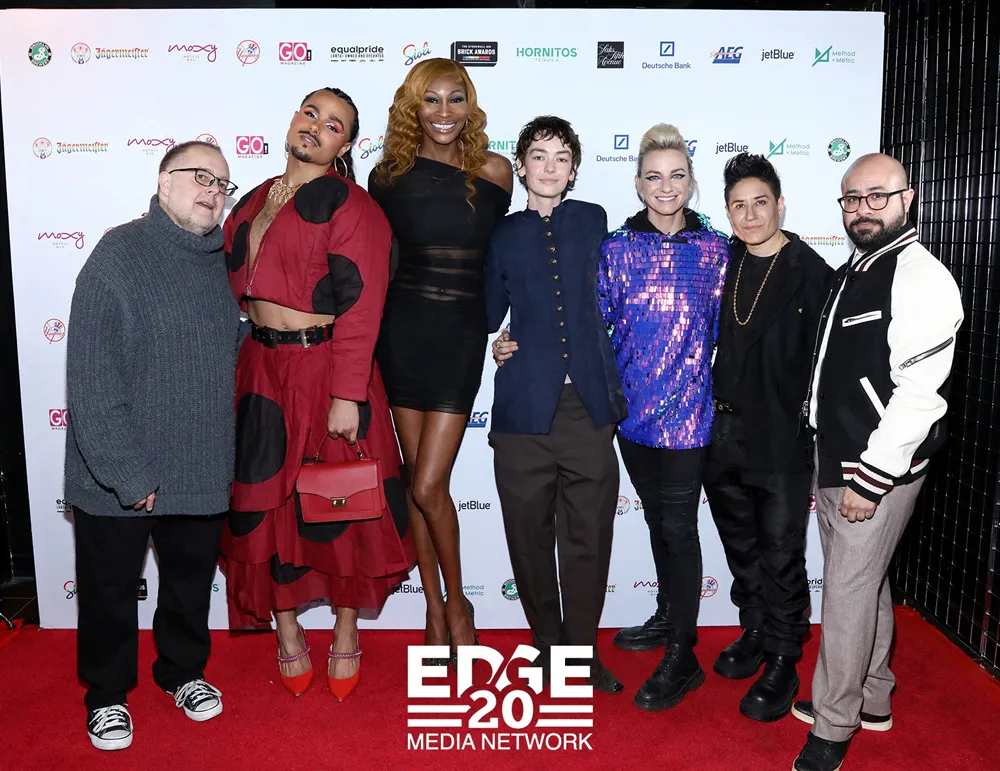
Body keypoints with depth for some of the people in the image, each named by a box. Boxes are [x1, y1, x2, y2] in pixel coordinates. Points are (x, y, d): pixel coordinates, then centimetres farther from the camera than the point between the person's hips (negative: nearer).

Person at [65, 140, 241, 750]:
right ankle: (107, 693, 36)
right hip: (118, 477, -5)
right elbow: (91, 376, -18)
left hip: (202, 468, 5)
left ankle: (184, 670, 44)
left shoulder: (221, 261, 5)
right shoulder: (121, 254, -14)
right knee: (111, 588, 14)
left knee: (192, 579, 21)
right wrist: (126, 473, -20)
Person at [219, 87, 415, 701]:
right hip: (262, 367, 6)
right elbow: (236, 278, 23)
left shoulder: (352, 206, -9)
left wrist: (346, 396, -19)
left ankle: (347, 629, 27)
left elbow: (359, 305, -15)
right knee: (266, 501, 9)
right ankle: (286, 629, 28)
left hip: (324, 366, -6)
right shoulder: (258, 199, 12)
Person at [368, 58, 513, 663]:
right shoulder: (389, 175, 2)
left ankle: (456, 601, 19)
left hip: (462, 334, -2)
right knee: (417, 480, 9)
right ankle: (435, 607, 25)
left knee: (428, 487, -6)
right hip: (403, 332, 2)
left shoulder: (493, 172, -1)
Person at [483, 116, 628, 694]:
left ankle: (583, 651, 22)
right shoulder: (502, 235, 9)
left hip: (590, 404, 1)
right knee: (530, 533, 7)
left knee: (589, 535, 4)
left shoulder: (593, 221, 12)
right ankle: (547, 644, 27)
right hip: (525, 407, 0)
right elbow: (489, 317, 12)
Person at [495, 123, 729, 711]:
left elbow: (721, 330, 5)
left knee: (679, 526, 0)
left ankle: (682, 660, 13)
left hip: (687, 409, -2)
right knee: (657, 518, 17)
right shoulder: (618, 248, 1)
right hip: (632, 406, 3)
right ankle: (670, 618, 38)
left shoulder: (714, 249, 0)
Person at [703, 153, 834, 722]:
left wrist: (813, 432, -12)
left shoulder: (811, 273, -9)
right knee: (741, 546, 19)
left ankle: (783, 662, 24)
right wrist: (714, 414, 6)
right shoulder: (722, 265, 6)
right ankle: (755, 633, 39)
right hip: (725, 437, 5)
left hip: (783, 441, -5)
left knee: (782, 556, 7)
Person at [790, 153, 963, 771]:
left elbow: (920, 394, -22)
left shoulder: (921, 278, -15)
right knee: (865, 582, 19)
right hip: (835, 462, 9)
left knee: (849, 590, 0)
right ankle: (872, 700, 36)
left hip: (879, 469, -8)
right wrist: (830, 462, 16)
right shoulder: (852, 273, 12)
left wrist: (870, 477, -21)